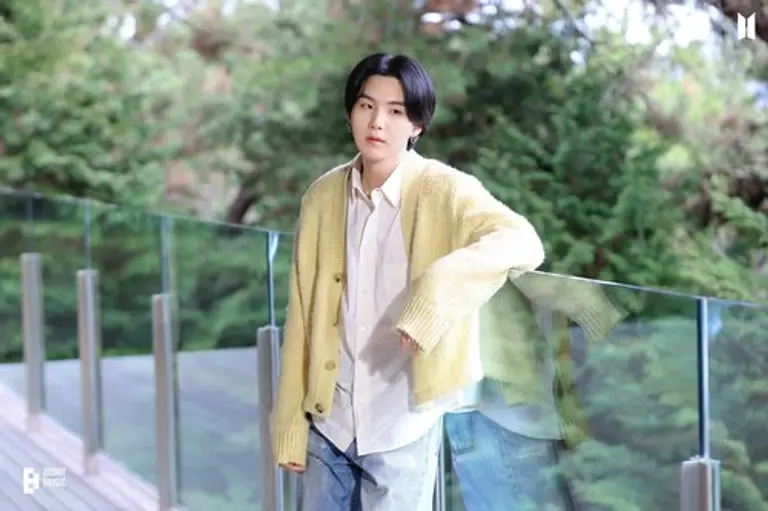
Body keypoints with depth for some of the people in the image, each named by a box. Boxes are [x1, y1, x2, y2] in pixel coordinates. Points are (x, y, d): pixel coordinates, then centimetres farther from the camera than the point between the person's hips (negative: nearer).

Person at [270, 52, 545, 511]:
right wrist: (289, 422, 5)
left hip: (402, 427, -4)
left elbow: (523, 242, -31)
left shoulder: (444, 190, -12)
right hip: (328, 422, 4)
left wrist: (438, 291, -43)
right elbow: (302, 317, 6)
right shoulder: (322, 196, 1)